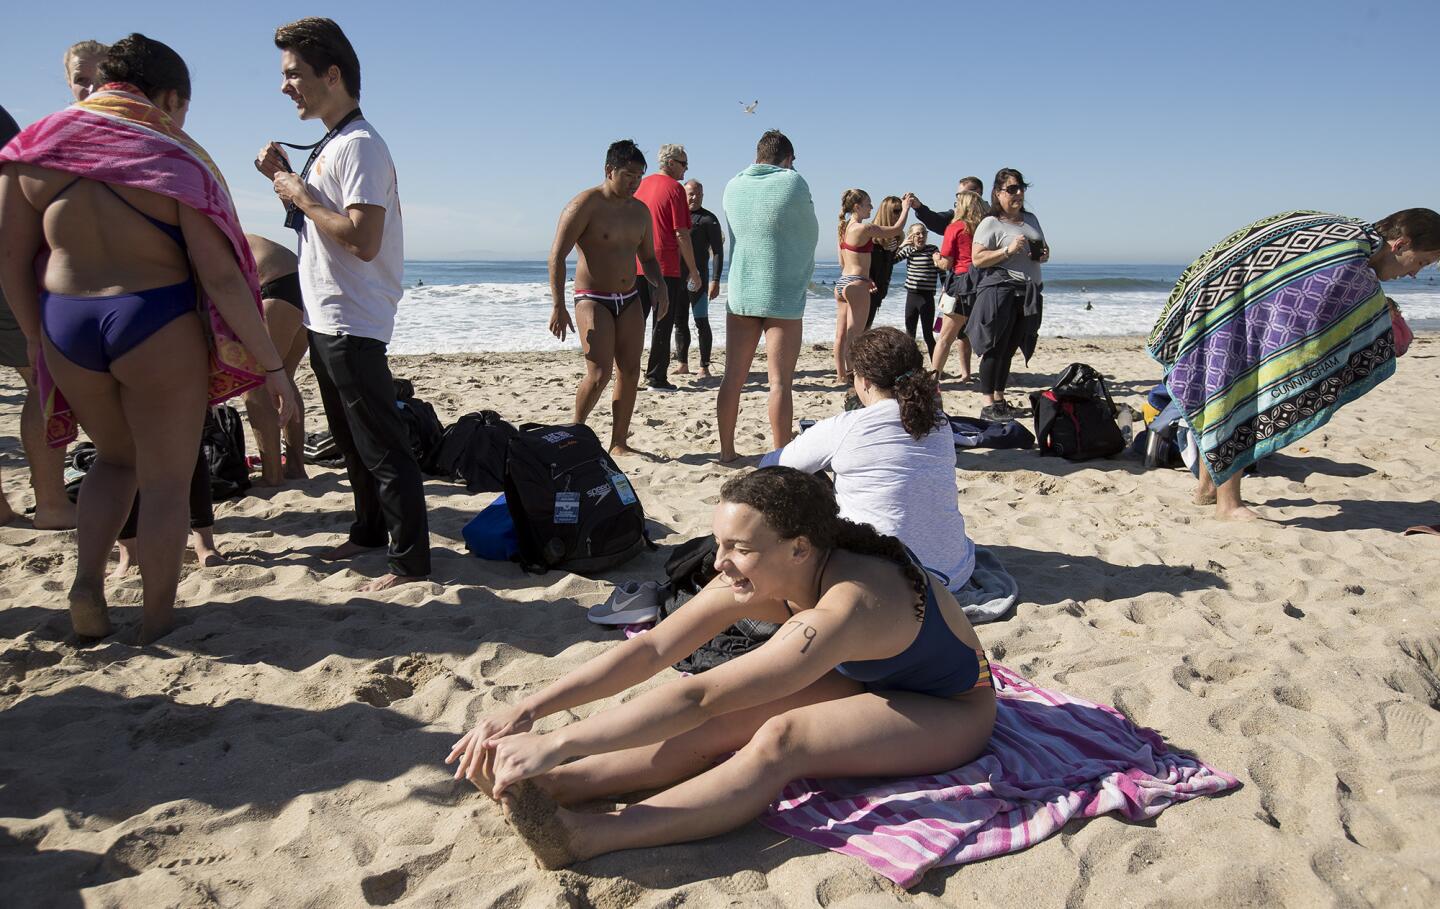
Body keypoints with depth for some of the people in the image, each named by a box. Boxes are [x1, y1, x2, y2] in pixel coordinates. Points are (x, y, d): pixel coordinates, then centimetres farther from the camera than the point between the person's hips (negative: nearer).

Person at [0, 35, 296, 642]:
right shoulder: (175, 161, -9)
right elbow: (222, 278, -12)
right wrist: (272, 365, -7)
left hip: (65, 324, 5)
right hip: (157, 325, -4)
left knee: (116, 458, 28)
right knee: (165, 480, 8)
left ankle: (87, 580, 13)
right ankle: (157, 626, 15)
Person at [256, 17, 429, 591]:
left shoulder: (360, 145, -15)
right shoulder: (329, 145, 16)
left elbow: (363, 240, -26)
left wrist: (301, 197, -15)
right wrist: (285, 181, 9)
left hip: (353, 324, -10)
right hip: (325, 319, 11)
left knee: (382, 446, -7)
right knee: (350, 440, 19)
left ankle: (411, 559, -2)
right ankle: (370, 532, 33)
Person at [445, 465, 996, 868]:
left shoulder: (844, 608, -39)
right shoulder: (764, 577, -16)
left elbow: (697, 696, -44)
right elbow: (651, 651, -19)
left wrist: (559, 742, -46)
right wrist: (528, 709, -26)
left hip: (954, 711, -7)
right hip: (870, 684, 7)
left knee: (781, 740, -33)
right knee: (725, 721, -20)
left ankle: (586, 835, -43)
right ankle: (555, 786, -28)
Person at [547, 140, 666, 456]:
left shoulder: (641, 211, 10)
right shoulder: (585, 205, -10)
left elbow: (648, 258, 21)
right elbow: (557, 256, -13)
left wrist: (660, 285, -1)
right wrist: (558, 306, -21)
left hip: (629, 300, 7)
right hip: (593, 299, -6)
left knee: (630, 372, 2)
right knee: (599, 373, -16)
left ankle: (619, 443, 12)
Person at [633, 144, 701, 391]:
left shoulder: (642, 185, 13)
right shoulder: (674, 188, -8)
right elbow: (681, 234, -13)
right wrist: (694, 271, -7)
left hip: (638, 266, 6)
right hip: (665, 268, -6)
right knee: (662, 325, 1)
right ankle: (657, 378, 3)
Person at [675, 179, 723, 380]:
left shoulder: (709, 219, 0)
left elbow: (718, 251, -5)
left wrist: (715, 280, -14)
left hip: (698, 278, -5)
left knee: (701, 322, -5)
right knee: (679, 322, 8)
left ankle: (704, 367, -1)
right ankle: (682, 364, 16)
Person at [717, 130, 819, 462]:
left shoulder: (733, 186, 6)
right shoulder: (793, 182, -7)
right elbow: (811, 234, 4)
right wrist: (805, 275, 23)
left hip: (740, 294, 5)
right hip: (784, 296, -4)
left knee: (733, 378, 11)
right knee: (780, 381, -2)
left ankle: (726, 450, 17)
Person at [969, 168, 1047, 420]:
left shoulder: (1031, 219, 17)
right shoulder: (991, 223, -5)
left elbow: (1044, 247, 30)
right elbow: (977, 259, -13)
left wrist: (1045, 254, 6)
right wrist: (1008, 250, -21)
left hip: (1028, 293, 7)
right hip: (1000, 290, -7)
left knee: (1010, 349, 12)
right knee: (995, 349, -8)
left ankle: (1000, 399, 19)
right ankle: (988, 406, -5)